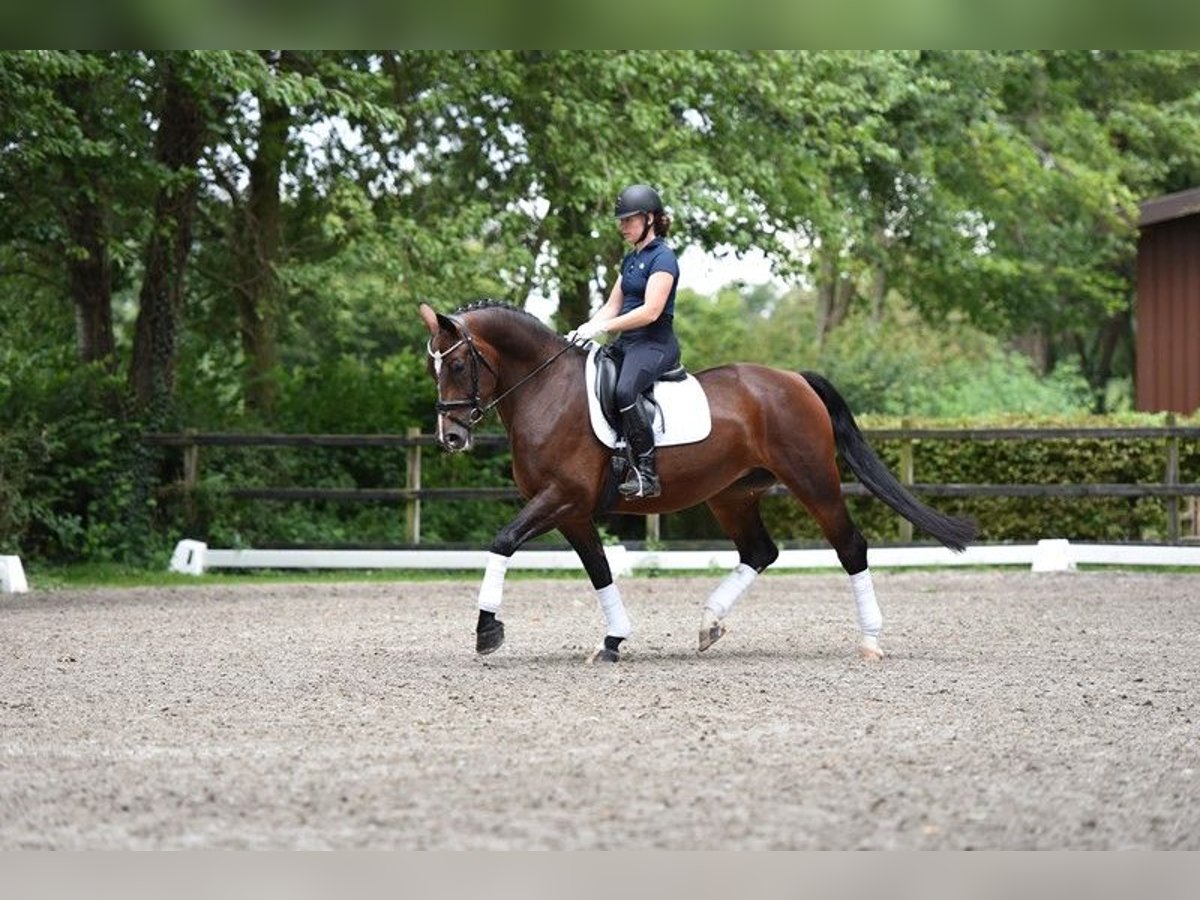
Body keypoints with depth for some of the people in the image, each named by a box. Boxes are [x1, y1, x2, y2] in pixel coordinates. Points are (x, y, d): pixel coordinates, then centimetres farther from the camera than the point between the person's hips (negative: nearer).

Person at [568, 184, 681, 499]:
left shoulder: (662, 257, -9)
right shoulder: (630, 260, 19)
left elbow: (651, 311, -19)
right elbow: (612, 307, 18)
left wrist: (602, 328, -19)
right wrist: (584, 330, 0)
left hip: (655, 343, -10)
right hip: (627, 343, 10)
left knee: (624, 391, -35)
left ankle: (646, 471, -32)